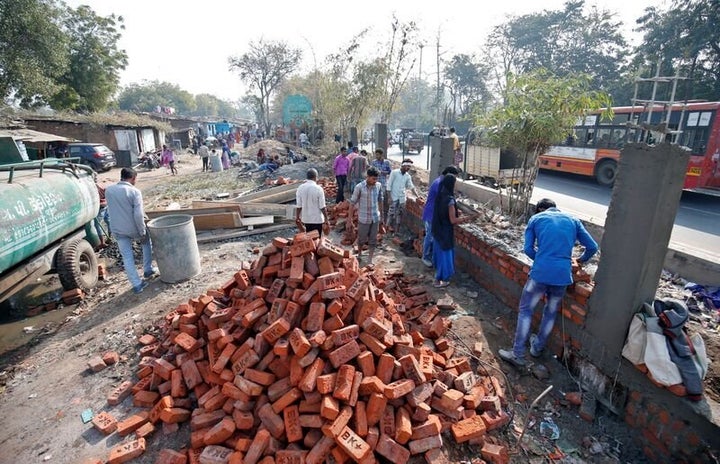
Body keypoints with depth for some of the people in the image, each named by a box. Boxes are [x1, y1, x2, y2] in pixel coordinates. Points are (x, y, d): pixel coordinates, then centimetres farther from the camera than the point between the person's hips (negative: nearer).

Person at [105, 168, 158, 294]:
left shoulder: (108, 190, 3)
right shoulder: (134, 191, -14)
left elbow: (111, 210, 14)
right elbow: (138, 214, -20)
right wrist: (142, 232, -13)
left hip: (117, 230, 4)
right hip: (133, 228, -3)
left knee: (127, 257, 7)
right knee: (146, 242, 27)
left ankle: (137, 285, 10)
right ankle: (148, 270, 30)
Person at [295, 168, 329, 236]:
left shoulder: (300, 188, -5)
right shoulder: (318, 189, -16)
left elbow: (298, 206, -1)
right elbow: (322, 207, -15)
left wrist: (297, 217, 12)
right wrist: (326, 218, -5)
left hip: (306, 219, 4)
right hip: (317, 219, -4)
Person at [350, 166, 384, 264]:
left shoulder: (379, 185, -4)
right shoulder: (359, 187, -15)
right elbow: (353, 202, -8)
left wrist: (381, 214, 15)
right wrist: (350, 218, -6)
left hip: (375, 218, 3)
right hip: (363, 218, -3)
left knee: (373, 240, 11)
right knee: (362, 239, 12)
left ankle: (370, 260, 24)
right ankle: (359, 255, 40)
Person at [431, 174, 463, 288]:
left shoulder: (440, 196, 1)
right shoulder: (450, 200, -25)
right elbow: (453, 220, -22)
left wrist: (456, 212, 15)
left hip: (438, 229, 9)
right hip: (446, 231, -8)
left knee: (439, 251, 22)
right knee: (445, 253, 5)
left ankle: (439, 276, 40)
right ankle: (440, 280, 16)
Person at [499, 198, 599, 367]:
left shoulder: (535, 219, 10)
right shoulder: (573, 220, 16)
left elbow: (528, 249, 5)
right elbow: (592, 247, 15)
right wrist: (581, 260, 34)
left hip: (541, 272, -3)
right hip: (563, 274, 3)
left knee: (526, 310, 10)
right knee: (551, 313, 21)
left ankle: (518, 354, 12)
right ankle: (537, 348, 38)